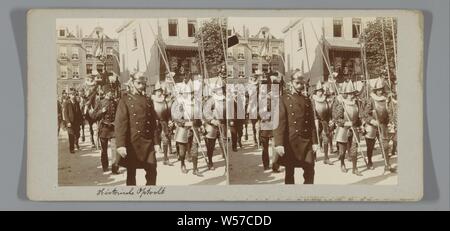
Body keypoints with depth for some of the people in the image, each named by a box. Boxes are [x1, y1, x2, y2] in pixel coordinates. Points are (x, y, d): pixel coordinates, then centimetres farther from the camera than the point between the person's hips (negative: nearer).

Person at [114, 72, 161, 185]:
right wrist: (120, 144, -19)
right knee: (131, 172, 6)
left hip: (147, 142, 4)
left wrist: (156, 142, 5)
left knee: (152, 171, 3)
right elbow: (119, 123, -11)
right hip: (132, 143, -4)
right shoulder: (125, 99, -4)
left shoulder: (148, 100, 10)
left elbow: (153, 122, 11)